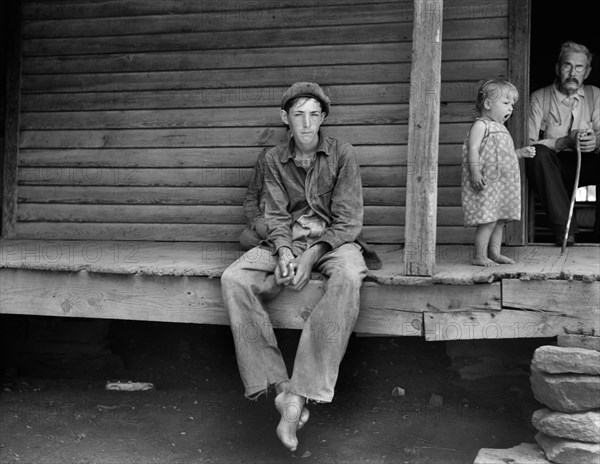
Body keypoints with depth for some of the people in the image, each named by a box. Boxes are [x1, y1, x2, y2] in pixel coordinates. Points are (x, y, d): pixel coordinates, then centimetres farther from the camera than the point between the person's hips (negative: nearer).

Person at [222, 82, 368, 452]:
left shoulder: (342, 154, -1)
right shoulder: (274, 159, 8)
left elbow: (349, 219, -6)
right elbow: (276, 216, 3)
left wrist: (312, 255, -21)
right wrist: (284, 251, -19)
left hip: (333, 240, -3)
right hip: (287, 241, 3)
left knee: (348, 278, -39)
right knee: (234, 280, -25)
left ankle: (299, 394, -39)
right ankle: (278, 386, -27)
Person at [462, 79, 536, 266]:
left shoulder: (500, 128, 22)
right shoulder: (481, 125, -6)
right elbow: (473, 149, -16)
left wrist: (521, 152, 17)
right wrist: (475, 172, -25)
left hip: (502, 184, 10)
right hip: (487, 182, -9)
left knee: (500, 220, 11)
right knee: (488, 220, -10)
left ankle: (495, 253, 18)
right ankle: (480, 256, -4)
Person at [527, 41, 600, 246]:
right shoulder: (539, 98, 1)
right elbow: (528, 144, -11)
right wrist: (565, 141, -23)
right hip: (554, 168, -2)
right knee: (538, 153, -34)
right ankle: (564, 229, -34)